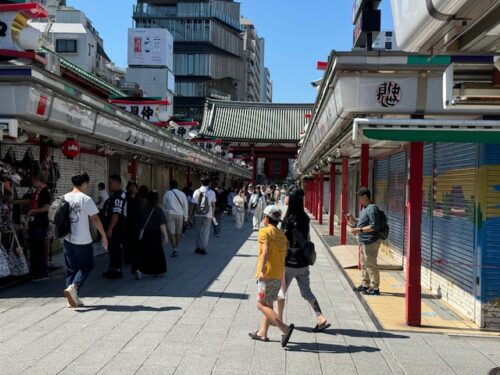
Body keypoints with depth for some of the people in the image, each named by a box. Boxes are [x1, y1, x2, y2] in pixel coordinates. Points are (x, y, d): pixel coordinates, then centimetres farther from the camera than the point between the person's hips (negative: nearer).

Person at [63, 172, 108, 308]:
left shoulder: (65, 198, 6)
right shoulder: (85, 199, -12)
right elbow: (95, 219, -13)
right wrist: (104, 236, -6)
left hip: (67, 239, 6)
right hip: (83, 240, -6)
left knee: (71, 268, 12)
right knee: (87, 266, 9)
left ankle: (73, 299, 13)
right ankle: (73, 287, -11)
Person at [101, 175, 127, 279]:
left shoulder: (119, 196, -20)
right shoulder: (115, 195, 13)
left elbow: (116, 214, -26)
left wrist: (110, 229, -26)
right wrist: (108, 228, 21)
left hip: (116, 228, -10)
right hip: (113, 227, 10)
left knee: (116, 249, -1)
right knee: (112, 248, 17)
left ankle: (117, 271, 9)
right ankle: (112, 269, 28)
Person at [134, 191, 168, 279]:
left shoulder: (143, 209, 1)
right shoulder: (159, 210, -10)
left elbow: (139, 222, 9)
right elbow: (162, 225, -15)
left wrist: (142, 231, 23)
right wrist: (165, 235, -15)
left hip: (144, 235, 3)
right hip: (155, 235, -3)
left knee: (143, 253, 5)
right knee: (157, 252, 11)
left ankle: (139, 269, -15)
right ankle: (158, 271, 21)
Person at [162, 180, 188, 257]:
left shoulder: (167, 193, 1)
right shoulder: (182, 194, 5)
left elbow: (164, 205, 8)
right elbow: (185, 207, 6)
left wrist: (165, 215, 22)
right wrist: (185, 218, 11)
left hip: (170, 214, -2)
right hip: (180, 215, 2)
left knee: (171, 233, -5)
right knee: (178, 233, 11)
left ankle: (174, 249, -16)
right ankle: (175, 249, 19)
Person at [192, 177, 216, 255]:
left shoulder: (196, 191, -1)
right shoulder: (211, 192, -2)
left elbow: (194, 204, -2)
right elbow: (213, 204, 2)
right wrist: (213, 213, 15)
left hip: (198, 214, 2)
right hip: (207, 214, -2)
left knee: (199, 231, 16)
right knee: (205, 232, 6)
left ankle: (198, 248, 16)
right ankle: (203, 249, 8)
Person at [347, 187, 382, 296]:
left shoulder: (372, 209, -16)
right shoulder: (365, 209, 15)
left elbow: (374, 226, -22)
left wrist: (359, 230, -23)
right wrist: (353, 219, 10)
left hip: (371, 242, -10)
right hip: (364, 242, 10)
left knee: (371, 265, -5)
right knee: (364, 264, 18)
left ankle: (375, 288, 3)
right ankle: (365, 285, 30)